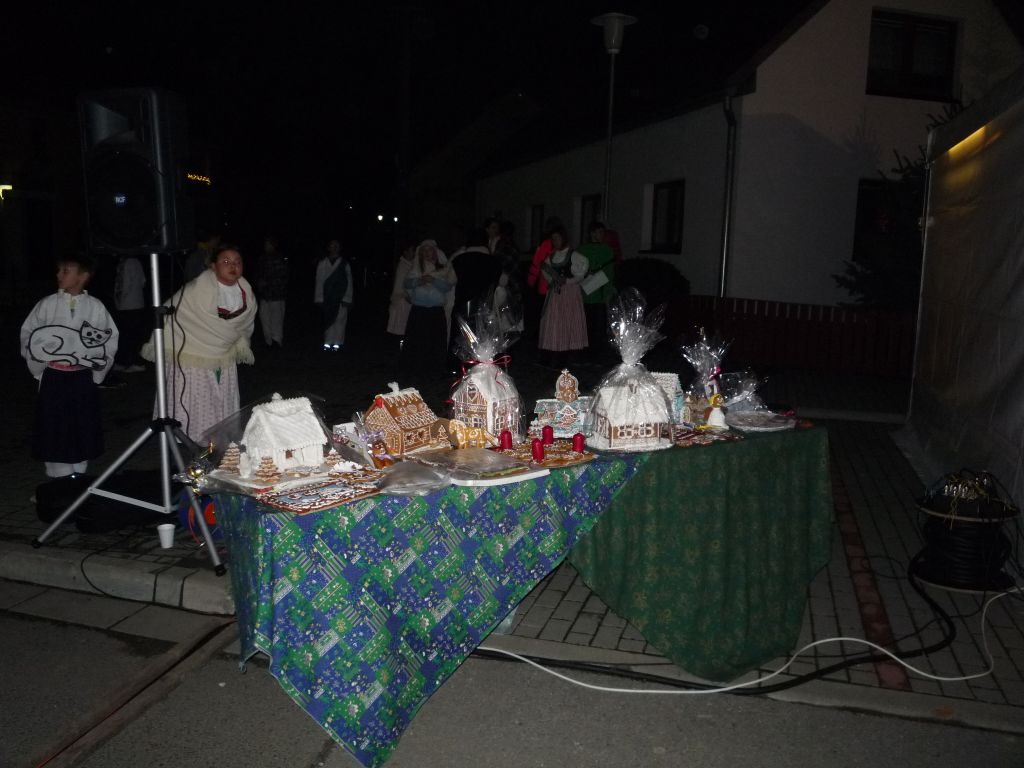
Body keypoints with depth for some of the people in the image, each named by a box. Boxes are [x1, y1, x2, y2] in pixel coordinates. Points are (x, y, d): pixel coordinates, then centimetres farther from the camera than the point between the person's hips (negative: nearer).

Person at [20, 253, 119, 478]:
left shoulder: (95, 306, -2)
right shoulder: (47, 304, -2)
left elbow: (111, 339, 2)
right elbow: (28, 335, 3)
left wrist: (98, 371, -1)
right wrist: (39, 367, -2)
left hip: (83, 378, 0)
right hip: (53, 378, 0)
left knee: (83, 427, 8)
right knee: (54, 428, 3)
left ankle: (79, 475, 22)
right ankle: (59, 478, 14)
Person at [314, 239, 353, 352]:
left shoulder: (345, 264, 7)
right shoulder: (322, 263, 8)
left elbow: (349, 282, 4)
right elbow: (319, 281, 6)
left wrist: (347, 299, -3)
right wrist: (319, 298, 0)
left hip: (341, 298, -1)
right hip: (327, 299, 1)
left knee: (340, 320, -3)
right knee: (328, 320, 1)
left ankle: (337, 343, 3)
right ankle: (328, 343, 8)